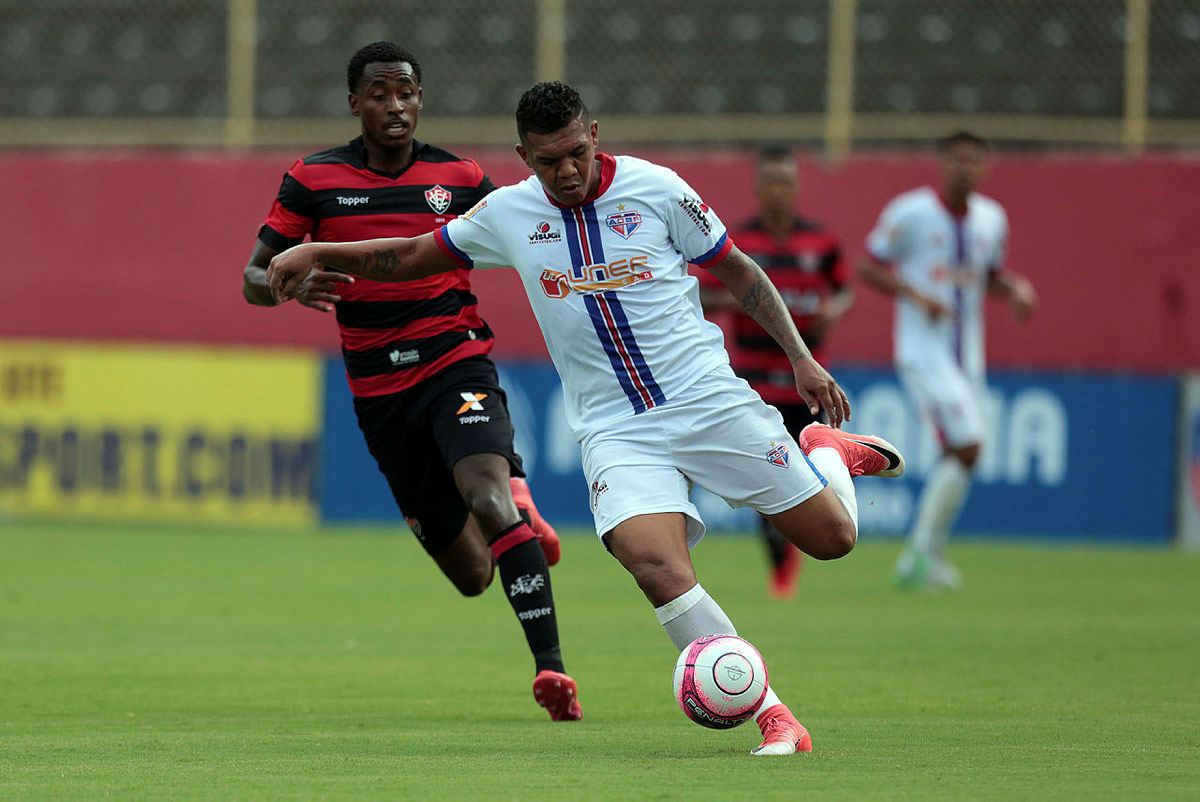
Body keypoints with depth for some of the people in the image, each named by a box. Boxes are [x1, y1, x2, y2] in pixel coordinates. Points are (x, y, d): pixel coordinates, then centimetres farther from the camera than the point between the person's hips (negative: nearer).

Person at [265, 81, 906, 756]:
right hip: (615, 430, 1)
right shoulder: (508, 213, 2)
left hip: (709, 398, -1)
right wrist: (318, 253, 4)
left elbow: (737, 270, 6)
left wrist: (801, 358, 2)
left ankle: (829, 452, 36)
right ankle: (776, 721, -22)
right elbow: (412, 257, 16)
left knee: (832, 538, -1)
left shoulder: (655, 189, -4)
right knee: (656, 565, -27)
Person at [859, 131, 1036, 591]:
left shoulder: (991, 218, 9)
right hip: (923, 353, -7)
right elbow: (869, 268, -3)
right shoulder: (910, 212, -8)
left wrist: (1017, 291, 0)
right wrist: (916, 296, -18)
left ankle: (916, 562, 20)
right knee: (967, 446, -18)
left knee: (959, 458, 7)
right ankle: (925, 550, -7)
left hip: (967, 358, 7)